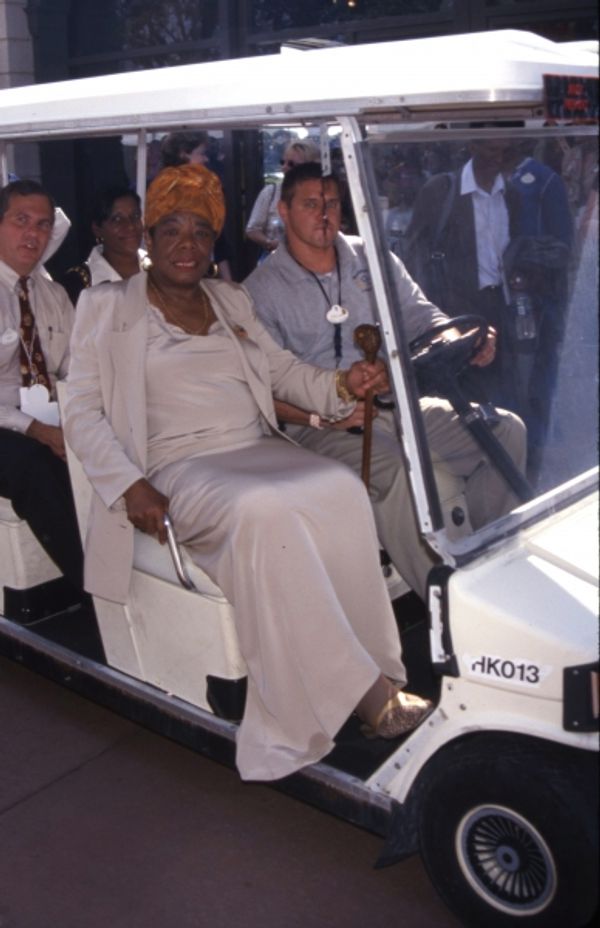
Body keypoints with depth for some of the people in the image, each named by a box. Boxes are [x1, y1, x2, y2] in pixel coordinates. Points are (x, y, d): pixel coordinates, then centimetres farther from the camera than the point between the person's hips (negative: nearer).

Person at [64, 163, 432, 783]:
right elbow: (82, 412, 1)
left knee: (342, 493, -26)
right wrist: (128, 485, -15)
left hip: (260, 452, 5)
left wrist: (341, 385, -5)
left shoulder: (231, 301, 22)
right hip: (179, 470, -5)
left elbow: (283, 371, 18)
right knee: (264, 515, -35)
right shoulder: (107, 308, 8)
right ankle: (362, 690, -28)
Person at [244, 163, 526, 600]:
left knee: (506, 430, -11)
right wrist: (320, 414, -25)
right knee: (394, 470, -36)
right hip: (319, 424, -5)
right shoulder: (261, 290, -1)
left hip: (396, 404, 6)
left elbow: (422, 317, 11)